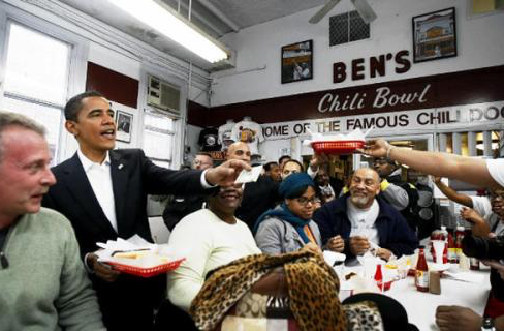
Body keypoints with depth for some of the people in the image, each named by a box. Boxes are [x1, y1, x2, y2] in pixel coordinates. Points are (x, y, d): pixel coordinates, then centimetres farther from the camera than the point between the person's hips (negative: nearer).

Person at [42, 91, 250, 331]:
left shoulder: (134, 161, -2)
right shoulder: (56, 181, -8)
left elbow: (170, 180, -19)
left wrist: (210, 176, -37)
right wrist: (88, 261, -22)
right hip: (94, 296, -2)